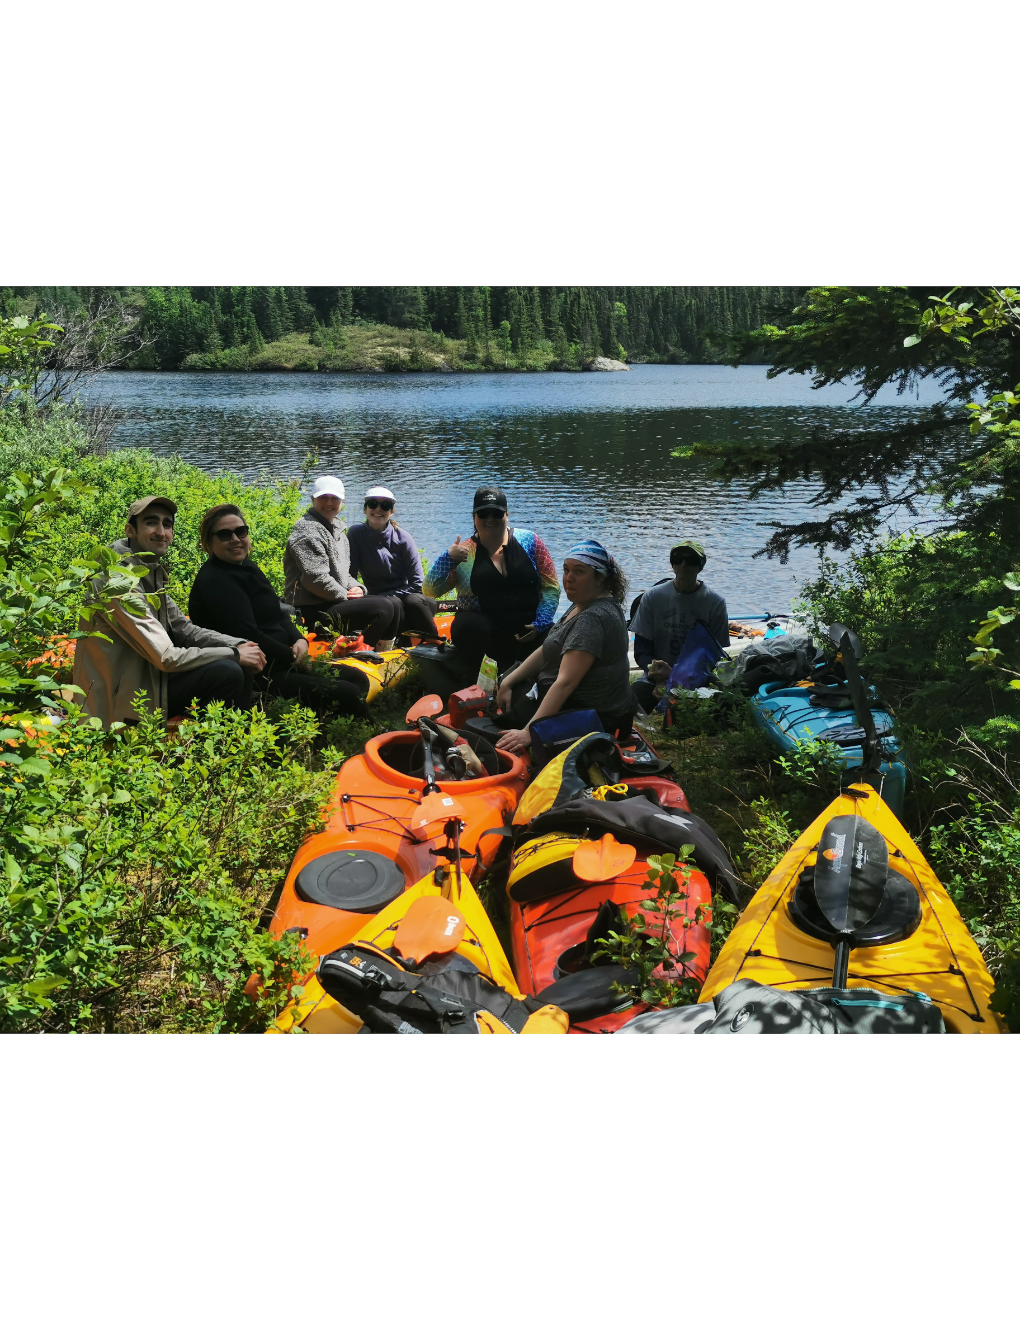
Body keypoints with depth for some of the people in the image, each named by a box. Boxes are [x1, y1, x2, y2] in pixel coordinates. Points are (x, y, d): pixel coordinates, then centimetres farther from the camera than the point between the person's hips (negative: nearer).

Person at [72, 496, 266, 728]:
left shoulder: (151, 574, 7)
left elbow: (184, 628, 10)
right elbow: (167, 658, -24)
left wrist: (239, 644, -6)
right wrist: (235, 654, -16)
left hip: (147, 675, 9)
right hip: (125, 702, -9)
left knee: (240, 664, 5)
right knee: (228, 672, -20)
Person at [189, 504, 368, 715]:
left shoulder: (246, 567, 12)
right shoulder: (215, 581, -16)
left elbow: (278, 613, 14)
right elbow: (248, 636, -23)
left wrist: (299, 640, -6)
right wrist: (292, 655, -12)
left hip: (278, 662, 10)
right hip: (255, 676, -10)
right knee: (348, 694, -17)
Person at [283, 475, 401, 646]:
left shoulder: (336, 529, 20)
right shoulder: (308, 530, -13)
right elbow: (315, 578, -22)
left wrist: (356, 588, 5)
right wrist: (345, 595, -12)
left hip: (335, 600, 10)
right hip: (312, 610, -10)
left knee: (392, 604, 10)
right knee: (383, 608, -21)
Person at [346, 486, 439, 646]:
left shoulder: (403, 538, -2)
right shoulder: (356, 534, -2)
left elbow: (417, 583, -7)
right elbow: (349, 575, -6)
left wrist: (388, 595, -16)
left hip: (405, 595, 1)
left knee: (415, 602, -34)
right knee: (393, 604, -35)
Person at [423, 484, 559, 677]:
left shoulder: (529, 541, 5)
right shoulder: (464, 552, 5)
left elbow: (551, 587, 3)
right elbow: (431, 591, 2)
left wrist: (539, 624, -10)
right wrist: (448, 558, -12)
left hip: (528, 629, 1)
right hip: (483, 628, -1)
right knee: (465, 625, -34)